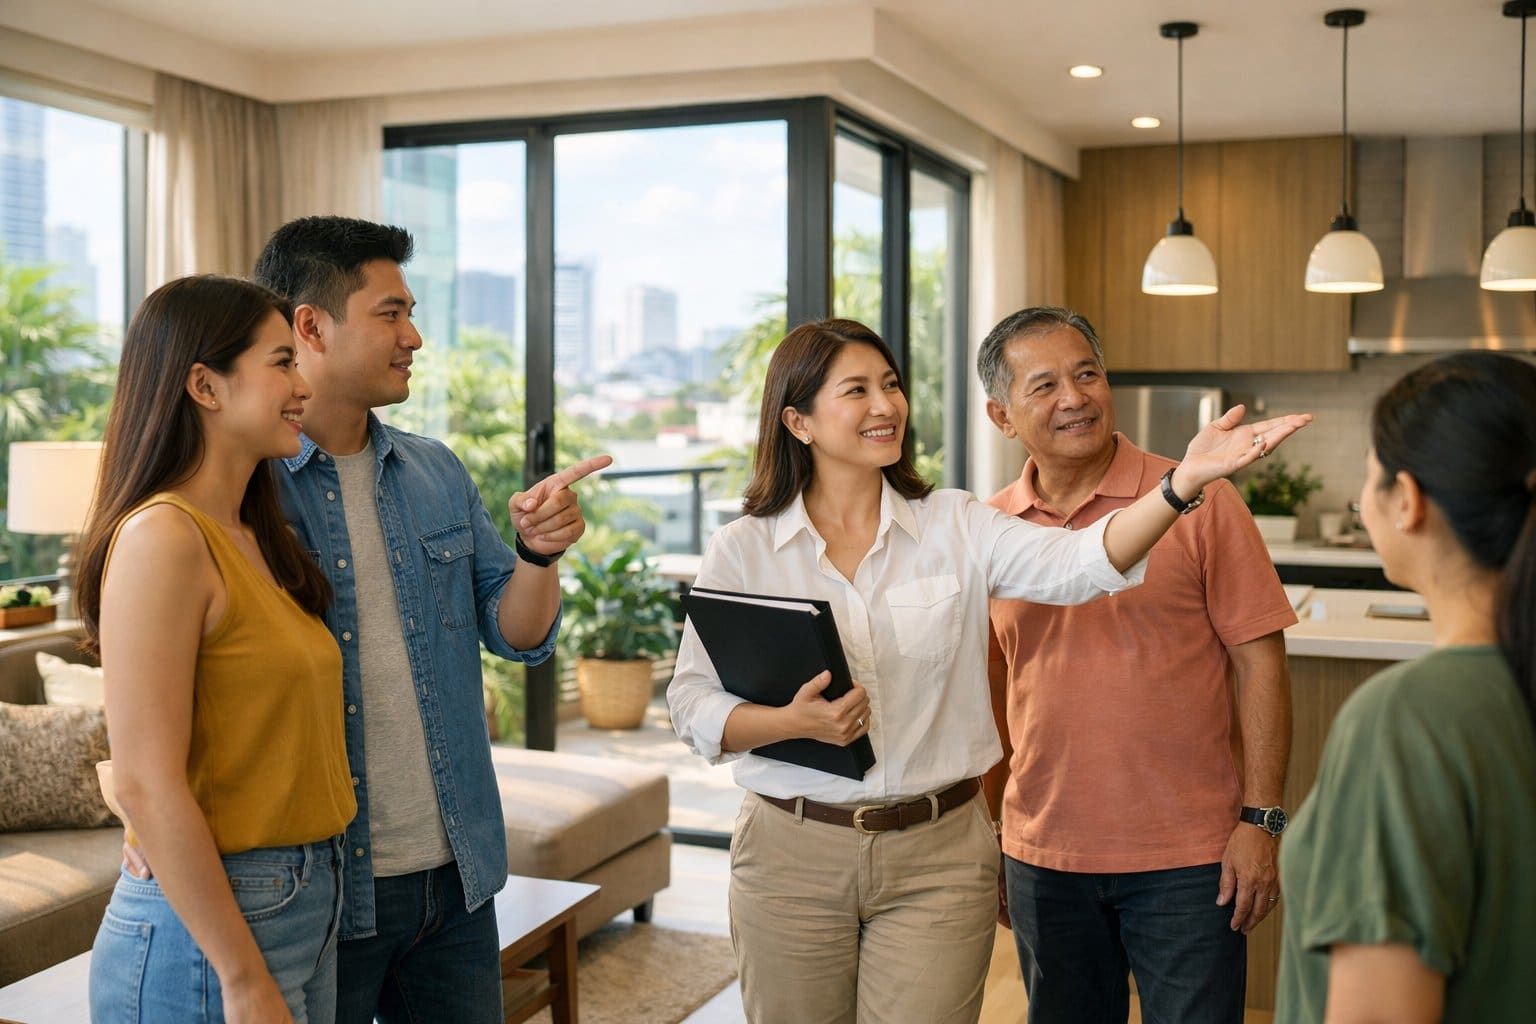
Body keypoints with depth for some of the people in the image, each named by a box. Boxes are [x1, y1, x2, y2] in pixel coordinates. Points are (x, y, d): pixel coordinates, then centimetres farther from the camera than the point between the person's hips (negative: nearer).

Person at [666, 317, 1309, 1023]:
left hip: (938, 858, 0)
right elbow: (692, 705, -2)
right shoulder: (741, 550, -1)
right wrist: (793, 722, -20)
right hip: (792, 855, 0)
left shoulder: (956, 527, 1)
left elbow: (1078, 564, -15)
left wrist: (1183, 481, -30)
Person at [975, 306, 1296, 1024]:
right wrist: (985, 837, 12)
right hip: (1041, 858, 3)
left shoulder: (1200, 504, -6)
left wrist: (1261, 819, -10)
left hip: (1189, 858, -3)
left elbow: (1259, 663, -5)